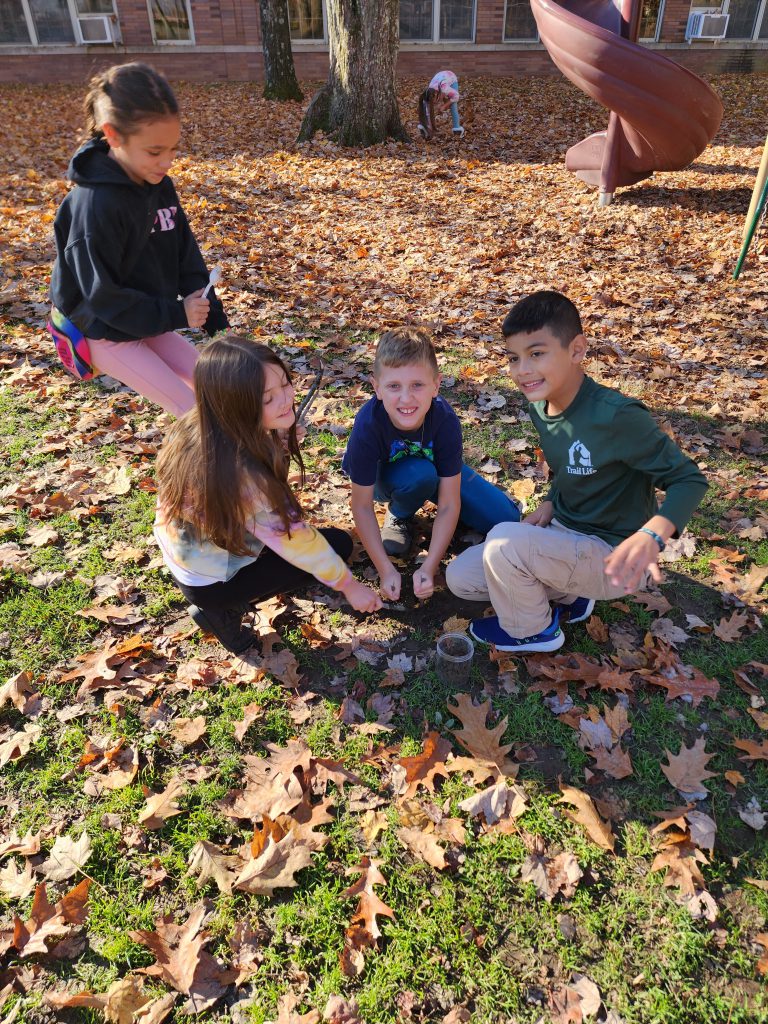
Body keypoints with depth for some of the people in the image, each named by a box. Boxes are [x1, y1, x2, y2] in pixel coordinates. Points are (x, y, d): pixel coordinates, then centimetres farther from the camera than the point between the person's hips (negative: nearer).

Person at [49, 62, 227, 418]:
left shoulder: (160, 187, -4)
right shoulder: (95, 204, -27)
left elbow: (188, 259, 0)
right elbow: (103, 295, -24)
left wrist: (216, 322, -7)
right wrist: (175, 315, -22)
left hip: (151, 322, 7)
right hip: (107, 334, -7)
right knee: (193, 410, -11)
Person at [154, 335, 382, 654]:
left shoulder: (199, 425, -15)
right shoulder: (243, 474, -37)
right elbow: (295, 540, -24)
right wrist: (347, 584, -10)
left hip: (185, 554, 7)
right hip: (211, 583, -7)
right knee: (338, 544, 1)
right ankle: (225, 610, 1)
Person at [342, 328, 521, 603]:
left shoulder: (445, 420, -32)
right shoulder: (368, 426, -37)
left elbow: (449, 505, -26)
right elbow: (362, 506, -26)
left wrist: (428, 568, -32)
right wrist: (386, 570, -29)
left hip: (435, 468, 2)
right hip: (382, 476, -2)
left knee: (506, 519, -5)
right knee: (420, 475, -38)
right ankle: (399, 515, -4)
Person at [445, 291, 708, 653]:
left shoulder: (616, 416, -27)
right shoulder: (539, 406, -3)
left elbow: (689, 479, -19)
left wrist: (651, 536, -38)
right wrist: (549, 504, -3)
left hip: (610, 557, -7)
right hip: (564, 534, 8)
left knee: (504, 540, -31)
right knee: (459, 577, 1)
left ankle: (531, 631, 0)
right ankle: (567, 594, 13)